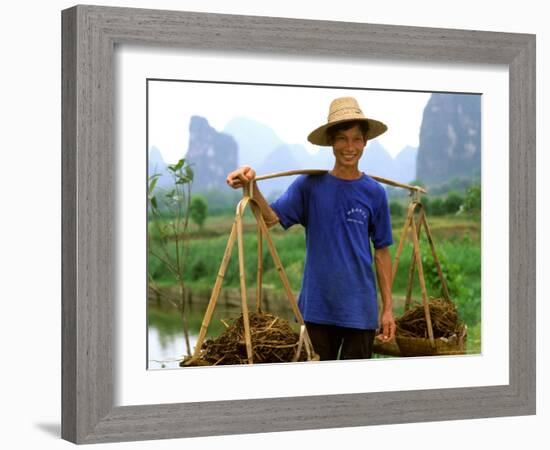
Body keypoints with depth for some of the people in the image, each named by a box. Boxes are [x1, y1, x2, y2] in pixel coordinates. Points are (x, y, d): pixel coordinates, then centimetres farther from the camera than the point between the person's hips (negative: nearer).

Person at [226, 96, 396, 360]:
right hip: (317, 306, 0)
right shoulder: (310, 185, -2)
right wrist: (251, 186, -32)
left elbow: (382, 252, 6)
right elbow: (271, 218, -14)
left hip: (360, 309, 0)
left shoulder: (374, 192, 1)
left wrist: (388, 308, 4)